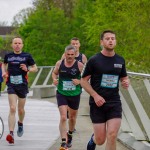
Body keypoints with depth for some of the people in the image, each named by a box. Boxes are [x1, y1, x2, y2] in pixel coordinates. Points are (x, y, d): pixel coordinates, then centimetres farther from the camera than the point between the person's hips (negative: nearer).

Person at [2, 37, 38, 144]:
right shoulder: (8, 56, 5)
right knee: (12, 109, -14)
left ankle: (20, 124, 47)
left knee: (20, 109, 13)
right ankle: (11, 134, -21)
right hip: (11, 85, 0)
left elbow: (35, 68, 7)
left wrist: (27, 69, -13)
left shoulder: (27, 56, 1)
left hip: (23, 85, 0)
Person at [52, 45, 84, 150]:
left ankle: (70, 134, 48)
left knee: (72, 117, 19)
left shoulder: (79, 65, -9)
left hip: (75, 95, 1)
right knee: (63, 118, -16)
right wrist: (55, 79, -7)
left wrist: (79, 81, -21)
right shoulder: (59, 64, -4)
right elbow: (55, 73, 14)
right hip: (62, 94, -1)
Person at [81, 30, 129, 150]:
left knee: (112, 136, -12)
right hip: (98, 103, -2)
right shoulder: (94, 60, -4)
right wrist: (95, 96, -14)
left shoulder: (120, 60, 7)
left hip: (114, 103, 2)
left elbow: (123, 77, 21)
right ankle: (93, 139, 37)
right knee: (100, 140, 0)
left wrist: (126, 82, -3)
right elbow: (83, 80, -2)